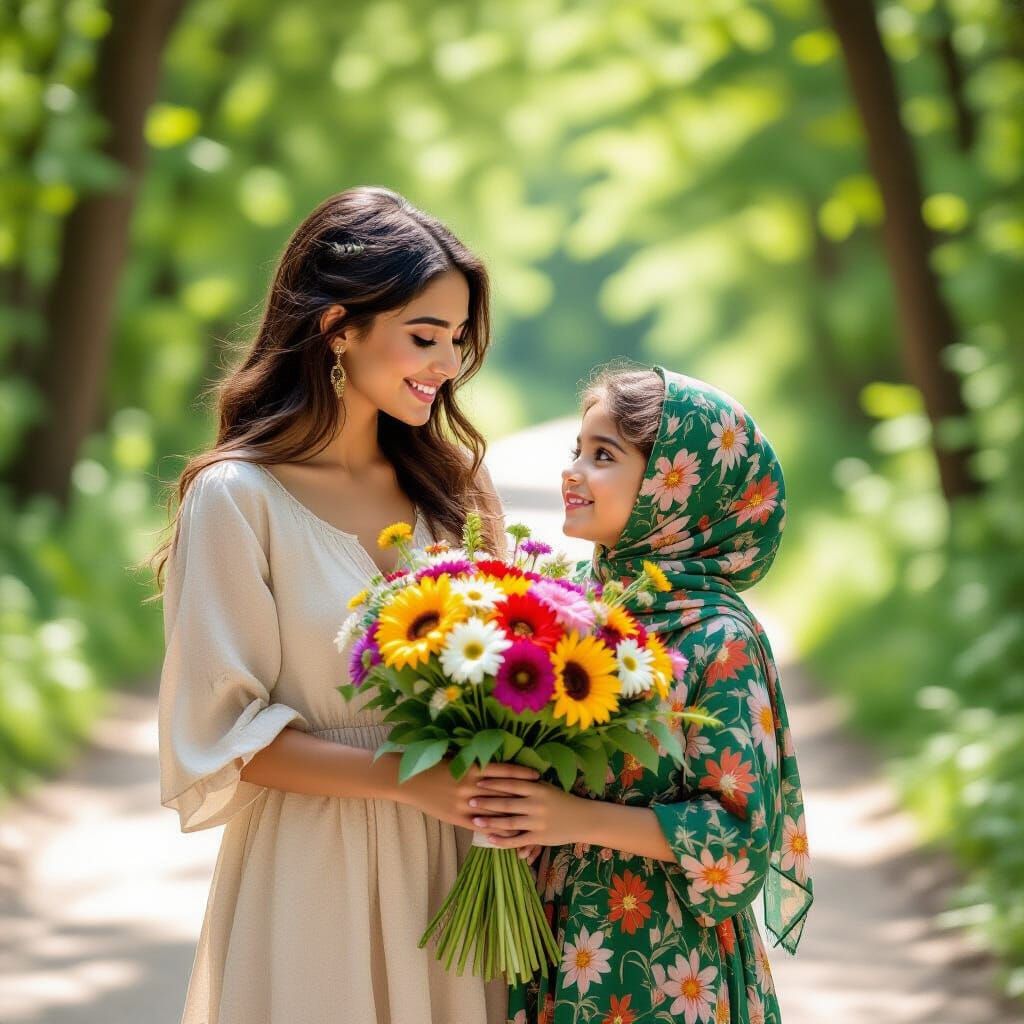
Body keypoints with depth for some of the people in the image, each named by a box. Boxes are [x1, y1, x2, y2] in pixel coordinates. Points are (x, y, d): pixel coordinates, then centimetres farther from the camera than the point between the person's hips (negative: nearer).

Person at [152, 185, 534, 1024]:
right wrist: (410, 779, -20)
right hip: (314, 877, -5)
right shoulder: (238, 497, -9)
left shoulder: (446, 482, 8)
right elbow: (222, 733, -11)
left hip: (451, 866, 5)